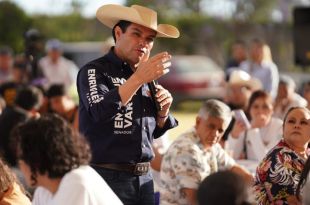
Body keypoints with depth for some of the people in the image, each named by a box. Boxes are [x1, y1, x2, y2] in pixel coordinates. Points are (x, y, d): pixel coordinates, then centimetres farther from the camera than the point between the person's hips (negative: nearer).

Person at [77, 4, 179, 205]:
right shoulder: (94, 71, -6)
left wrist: (163, 111, -1)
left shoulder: (145, 75, 12)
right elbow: (101, 112, -25)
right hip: (107, 178, -6)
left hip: (144, 178, 6)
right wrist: (139, 78, -27)